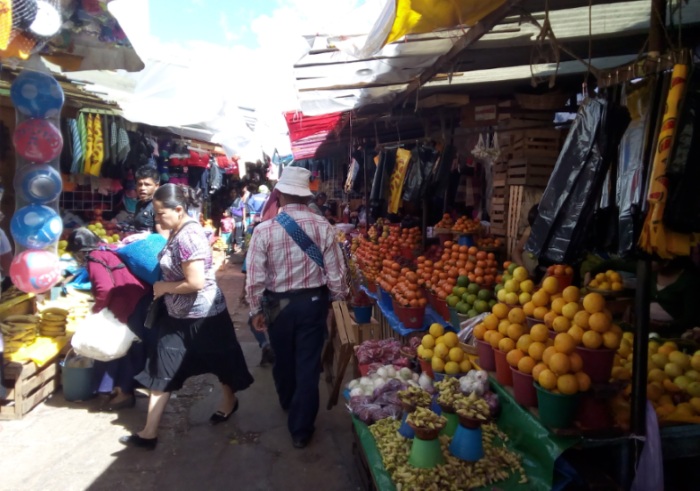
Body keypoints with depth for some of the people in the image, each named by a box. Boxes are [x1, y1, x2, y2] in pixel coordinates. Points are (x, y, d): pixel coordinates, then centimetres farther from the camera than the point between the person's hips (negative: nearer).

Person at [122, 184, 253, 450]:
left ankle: (229, 401, 42)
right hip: (178, 314, 10)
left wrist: (164, 287, -16)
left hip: (201, 315, -9)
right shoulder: (178, 231, 4)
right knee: (161, 370, 8)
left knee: (219, 361, 16)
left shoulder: (188, 237, -26)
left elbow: (196, 283, -30)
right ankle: (149, 432, 16)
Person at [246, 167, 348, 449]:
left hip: (277, 304, 1)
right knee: (308, 365, 10)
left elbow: (255, 277, -12)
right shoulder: (323, 227, -12)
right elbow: (335, 272, -9)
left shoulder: (264, 230, -14)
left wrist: (256, 310, 2)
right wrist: (340, 299, 8)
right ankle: (300, 429, 19)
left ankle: (288, 403, 51)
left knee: (284, 359, 24)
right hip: (313, 302, -1)